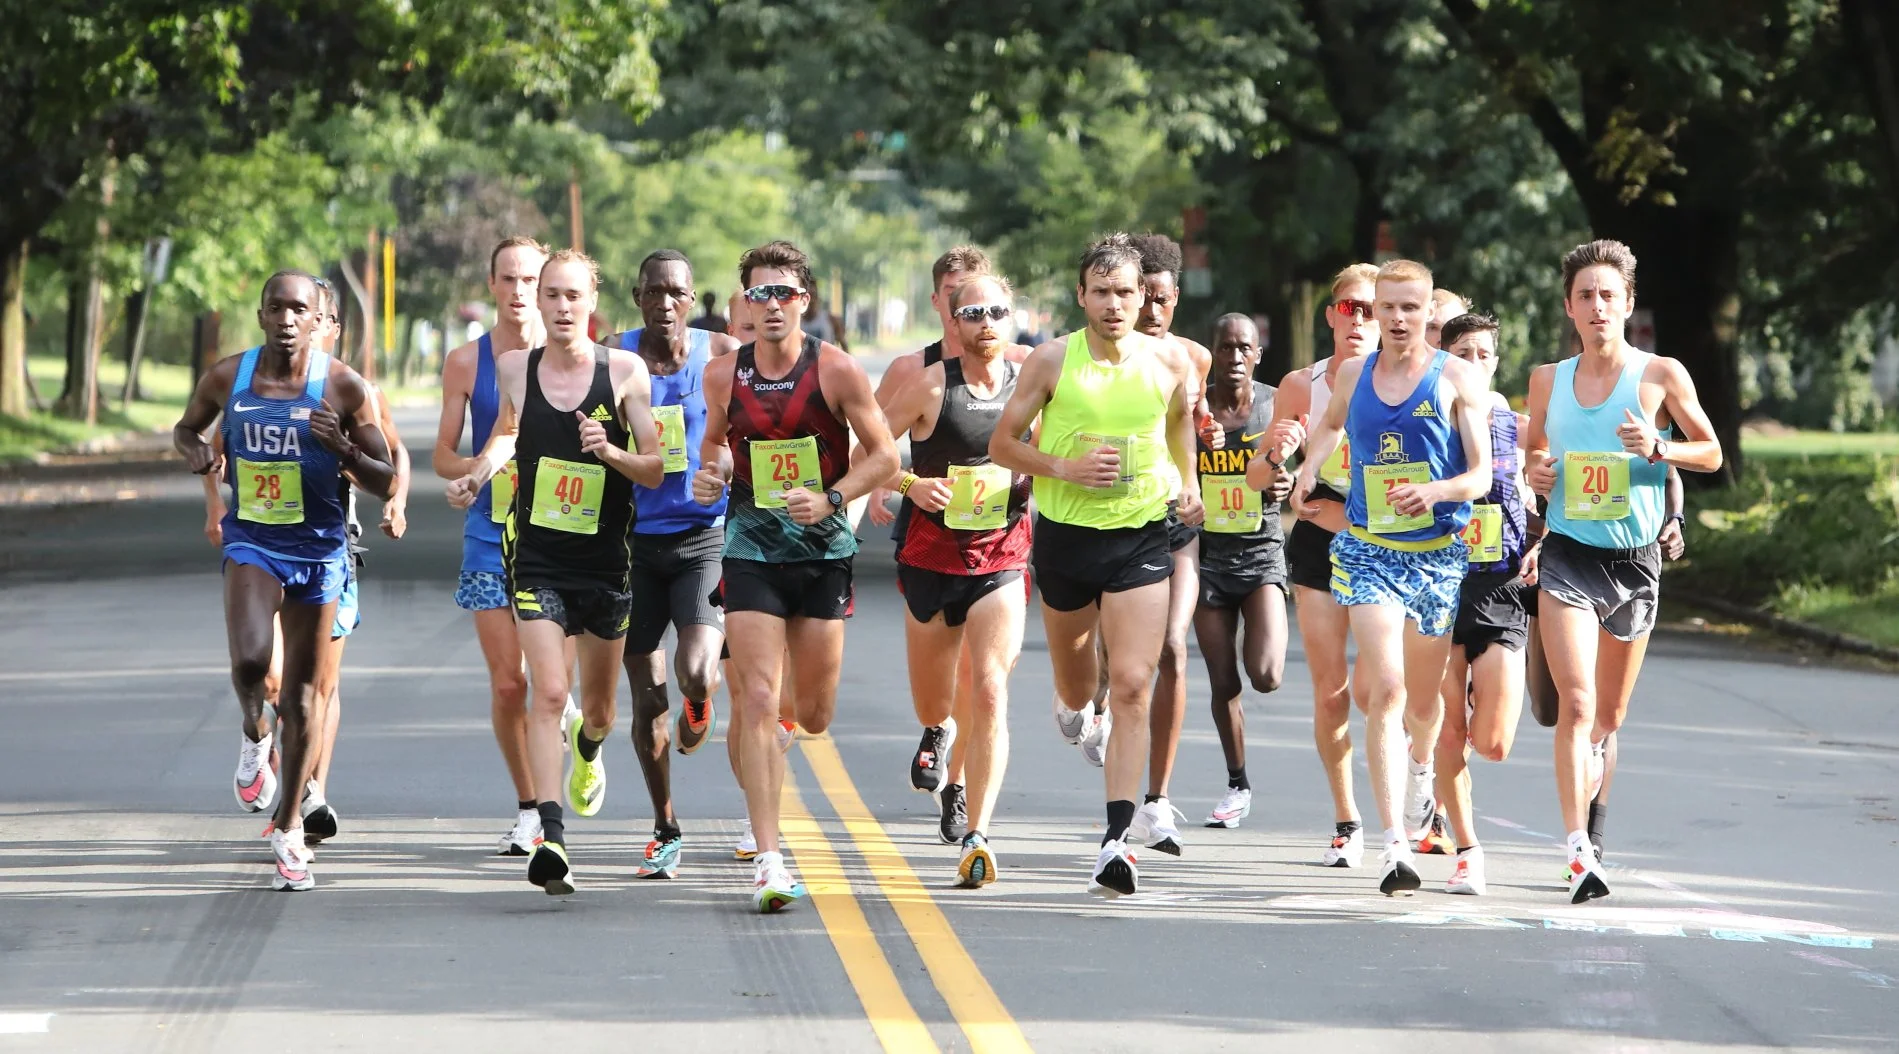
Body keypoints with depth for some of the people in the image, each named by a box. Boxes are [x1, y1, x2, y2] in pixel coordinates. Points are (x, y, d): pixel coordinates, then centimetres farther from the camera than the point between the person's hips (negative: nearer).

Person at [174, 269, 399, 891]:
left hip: (318, 547, 0)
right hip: (251, 539, 0)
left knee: (304, 694, 5)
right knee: (250, 661, -25)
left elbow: (385, 484, -3)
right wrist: (197, 454, -6)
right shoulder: (227, 378, -2)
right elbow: (186, 428, 18)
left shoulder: (343, 387, -7)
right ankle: (255, 738, 11)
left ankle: (289, 829, 20)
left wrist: (343, 449, -22)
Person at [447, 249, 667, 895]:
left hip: (607, 558, 1)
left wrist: (611, 453, -22)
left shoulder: (625, 371, -6)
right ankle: (550, 837, -23)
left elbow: (656, 471, -4)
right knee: (548, 691, -19)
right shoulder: (513, 369, -1)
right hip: (537, 557, -1)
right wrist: (477, 474, 7)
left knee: (598, 706, 17)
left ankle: (587, 747, 55)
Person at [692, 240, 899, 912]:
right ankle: (767, 858, -11)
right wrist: (711, 474, -4)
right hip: (750, 548, 0)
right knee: (756, 701, -13)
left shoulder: (836, 370, -7)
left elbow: (884, 455, -3)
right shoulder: (724, 375, 0)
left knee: (814, 715, 7)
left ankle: (767, 715, 48)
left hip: (823, 549, 0)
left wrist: (829, 499, -17)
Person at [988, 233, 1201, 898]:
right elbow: (1002, 444, -1)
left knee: (1132, 687, -14)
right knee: (1077, 687, 18)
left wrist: (1188, 483, 8)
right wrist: (1064, 467, -16)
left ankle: (1116, 838, -17)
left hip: (1142, 538, 0)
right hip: (1065, 536, 0)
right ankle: (1073, 703, 59)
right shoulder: (1052, 361, -7)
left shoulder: (1170, 362, -2)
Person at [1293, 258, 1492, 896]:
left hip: (1439, 554, 0)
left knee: (1422, 697, 15)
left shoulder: (1456, 379, -3)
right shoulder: (1353, 375, 6)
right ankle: (1395, 845, -21)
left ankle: (1421, 770, 52)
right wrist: (1312, 463, 9)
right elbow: (1331, 423, 28)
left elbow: (1482, 474, -7)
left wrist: (1435, 490, -27)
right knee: (1385, 690, -17)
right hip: (1367, 550, 0)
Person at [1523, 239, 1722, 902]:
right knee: (1576, 703, -18)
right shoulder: (1547, 380, 6)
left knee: (1608, 715, 12)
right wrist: (1534, 469, -2)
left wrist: (1658, 449, -14)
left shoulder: (1661, 375, -2)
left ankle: (1589, 816, 38)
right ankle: (1579, 853, -25)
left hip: (1635, 561, 0)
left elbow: (1711, 453, 5)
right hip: (1568, 557, 0)